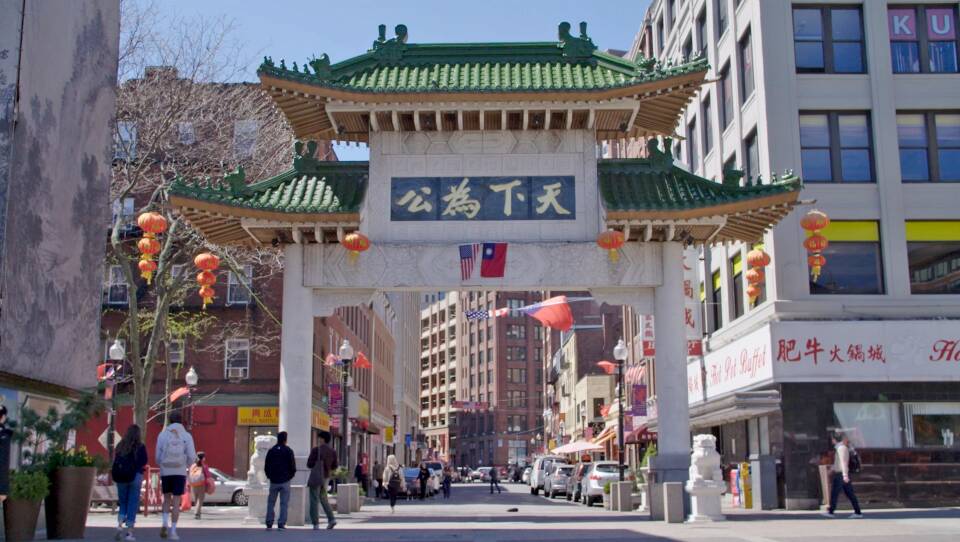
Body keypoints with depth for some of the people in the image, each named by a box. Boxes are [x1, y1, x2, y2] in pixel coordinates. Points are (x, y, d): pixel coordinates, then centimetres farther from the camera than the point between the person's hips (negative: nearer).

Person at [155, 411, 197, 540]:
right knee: (176, 502, 3)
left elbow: (158, 456, 2)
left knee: (167, 499, 17)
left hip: (165, 472, 1)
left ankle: (165, 523, -3)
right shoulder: (186, 435, -1)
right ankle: (172, 531, -1)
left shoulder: (162, 435, 1)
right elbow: (192, 456, -5)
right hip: (180, 472, -1)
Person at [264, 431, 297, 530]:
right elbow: (293, 467, -6)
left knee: (271, 502, 10)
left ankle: (269, 524, 6)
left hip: (274, 481, 3)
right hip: (285, 481, -3)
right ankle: (281, 524, -4)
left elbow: (266, 467, 7)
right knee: (284, 503, 1)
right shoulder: (288, 451, -5)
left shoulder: (271, 451, 5)